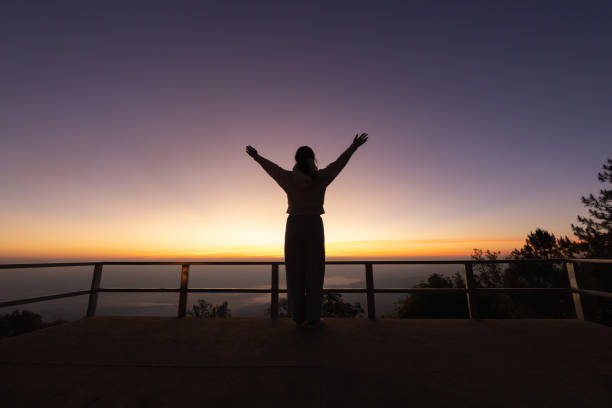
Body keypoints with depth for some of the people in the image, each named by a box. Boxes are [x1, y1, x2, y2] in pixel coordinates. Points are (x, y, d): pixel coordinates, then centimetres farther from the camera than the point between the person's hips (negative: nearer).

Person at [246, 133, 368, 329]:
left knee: (295, 272, 8)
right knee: (314, 272, 5)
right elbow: (339, 162, 9)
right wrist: (353, 146, 23)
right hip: (314, 226, -2)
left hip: (294, 226, 2)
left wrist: (256, 156, 36)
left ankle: (298, 317, 14)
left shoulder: (288, 178, 2)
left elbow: (271, 167, 18)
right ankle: (312, 319, 8)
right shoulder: (320, 178, -2)